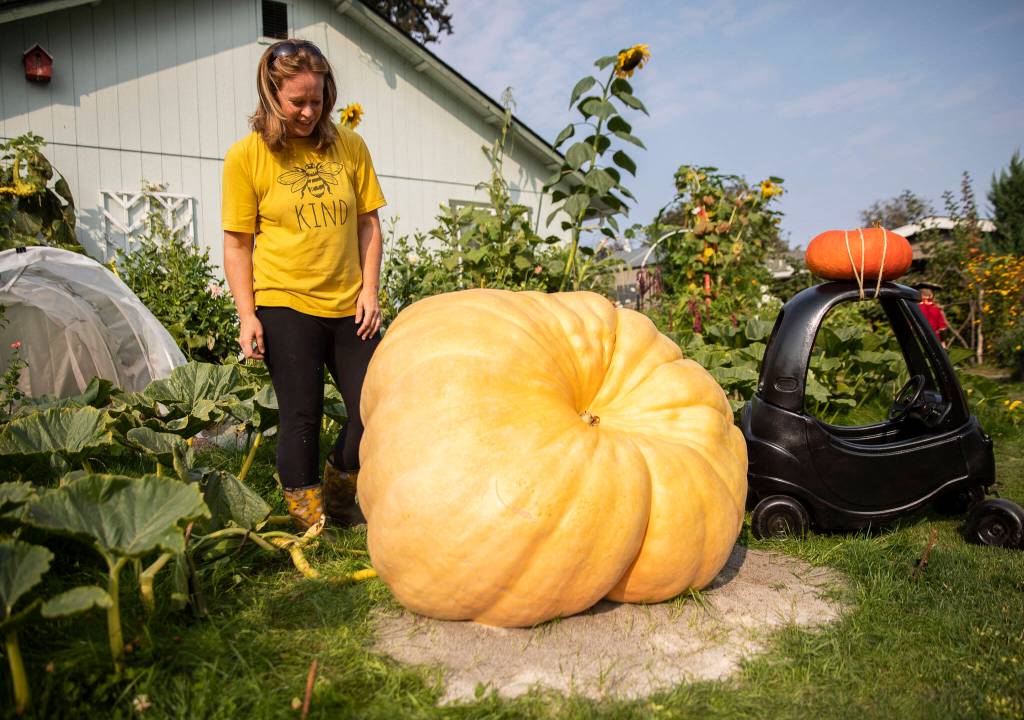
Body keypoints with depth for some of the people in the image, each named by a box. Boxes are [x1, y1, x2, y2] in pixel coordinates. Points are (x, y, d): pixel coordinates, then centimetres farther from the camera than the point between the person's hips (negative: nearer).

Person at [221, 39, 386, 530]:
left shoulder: (349, 146, 4)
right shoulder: (246, 156, -2)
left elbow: (368, 223, 9)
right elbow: (237, 243, 0)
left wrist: (369, 289, 1)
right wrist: (247, 315, -7)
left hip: (348, 305, 3)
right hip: (285, 304, -3)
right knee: (302, 417, 3)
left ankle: (339, 496, 31)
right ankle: (309, 522, 22)